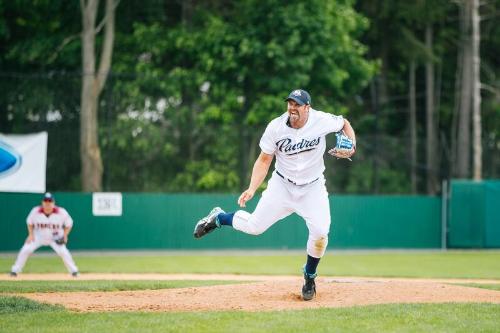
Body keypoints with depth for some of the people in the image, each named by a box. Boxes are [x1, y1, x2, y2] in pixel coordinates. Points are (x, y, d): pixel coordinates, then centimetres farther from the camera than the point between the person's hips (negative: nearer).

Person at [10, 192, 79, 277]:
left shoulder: (61, 212, -20)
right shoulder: (36, 211, -18)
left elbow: (69, 223, -5)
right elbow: (30, 222, 1)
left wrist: (65, 235, -16)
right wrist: (31, 234, -10)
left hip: (55, 238, -1)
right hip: (38, 236, 1)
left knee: (63, 252, -19)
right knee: (25, 250, -13)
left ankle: (74, 271, -2)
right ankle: (15, 271, 2)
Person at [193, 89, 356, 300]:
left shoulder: (322, 121, -18)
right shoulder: (275, 127, -16)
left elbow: (345, 124, 3)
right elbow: (264, 160, -7)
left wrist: (352, 146, -16)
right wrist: (252, 189, -19)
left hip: (313, 188, 0)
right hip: (282, 185, 0)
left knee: (320, 232, -19)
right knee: (254, 226, -2)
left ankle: (309, 277, 9)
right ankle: (218, 218, 31)